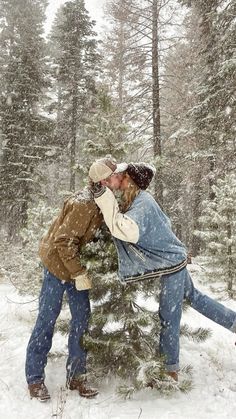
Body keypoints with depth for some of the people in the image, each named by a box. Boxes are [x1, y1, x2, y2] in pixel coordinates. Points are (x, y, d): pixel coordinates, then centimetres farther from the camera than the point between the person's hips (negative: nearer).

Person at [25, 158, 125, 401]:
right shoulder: (84, 204, -27)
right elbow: (64, 241, -27)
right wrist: (79, 273, -24)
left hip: (76, 264, 8)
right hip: (57, 262, -8)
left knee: (82, 318, 6)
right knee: (47, 318, 1)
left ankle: (76, 376, 19)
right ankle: (34, 378, 16)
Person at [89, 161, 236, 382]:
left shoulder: (142, 203, -27)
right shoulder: (139, 199, 3)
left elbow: (126, 230, -45)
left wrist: (104, 196, -44)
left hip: (171, 265, -10)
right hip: (175, 261, 10)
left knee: (168, 318, 5)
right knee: (194, 297, 27)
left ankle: (170, 370, 25)